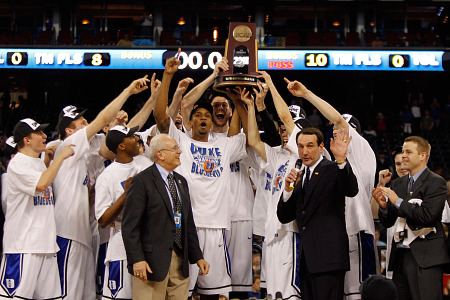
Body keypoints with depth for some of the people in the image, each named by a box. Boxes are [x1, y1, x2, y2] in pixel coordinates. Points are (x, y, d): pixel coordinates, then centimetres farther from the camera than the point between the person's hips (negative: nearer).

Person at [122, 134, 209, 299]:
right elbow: (130, 224, -12)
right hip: (152, 261, -7)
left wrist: (198, 257, 14)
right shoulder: (142, 181, -6)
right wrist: (137, 259, -20)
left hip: (180, 259, 7)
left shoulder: (181, 181, 17)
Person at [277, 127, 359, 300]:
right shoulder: (298, 176, 18)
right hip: (306, 257, 7)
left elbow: (351, 190, -22)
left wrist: (341, 159, -35)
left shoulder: (333, 170, -1)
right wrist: (288, 189, -4)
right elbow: (284, 217, 14)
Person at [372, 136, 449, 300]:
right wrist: (383, 206, -5)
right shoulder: (397, 184, 17)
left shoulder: (436, 182, -2)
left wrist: (398, 202, -12)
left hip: (424, 256, -6)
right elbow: (387, 222, 16)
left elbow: (428, 215, -16)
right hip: (400, 254, 6)